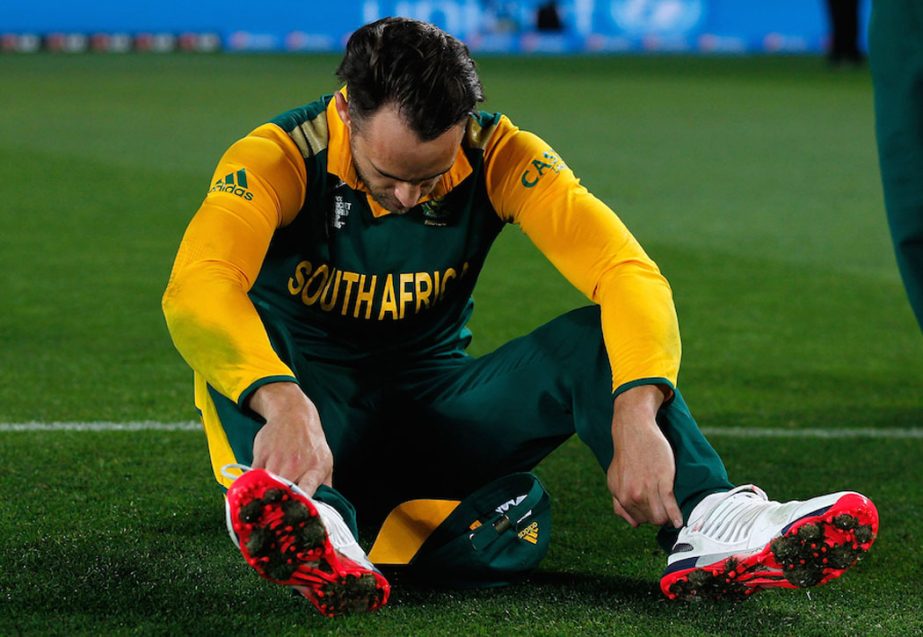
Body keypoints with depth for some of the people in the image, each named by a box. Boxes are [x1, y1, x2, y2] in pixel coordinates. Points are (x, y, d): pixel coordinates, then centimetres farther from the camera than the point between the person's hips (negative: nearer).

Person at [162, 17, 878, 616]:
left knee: (599, 338, -21)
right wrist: (282, 403, -57)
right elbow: (195, 288, -38)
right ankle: (318, 525, -62)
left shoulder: (499, 157, -11)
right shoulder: (278, 158, -19)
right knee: (239, 335, -35)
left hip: (431, 417, 2)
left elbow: (629, 272, -22)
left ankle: (710, 523, -42)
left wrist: (635, 415, -41)